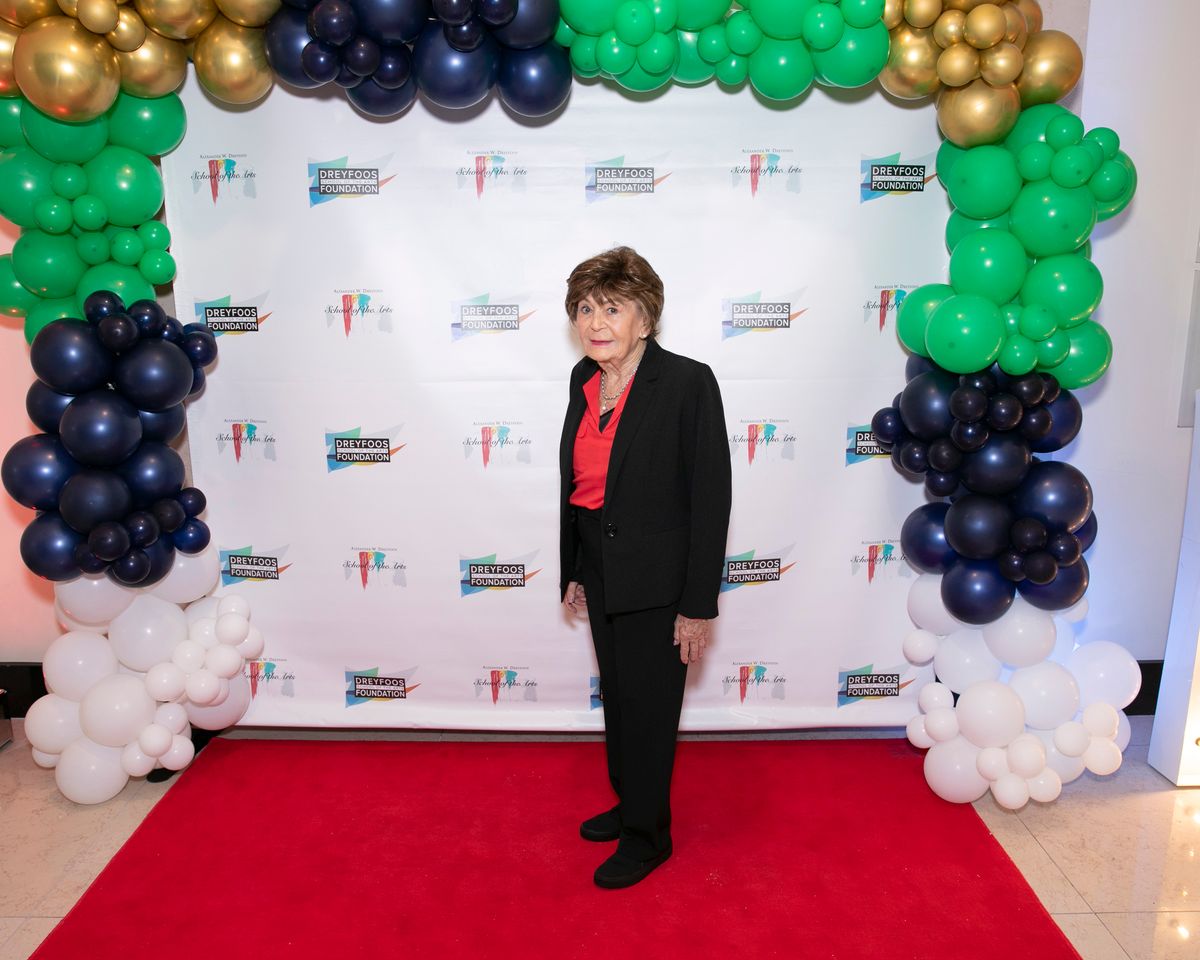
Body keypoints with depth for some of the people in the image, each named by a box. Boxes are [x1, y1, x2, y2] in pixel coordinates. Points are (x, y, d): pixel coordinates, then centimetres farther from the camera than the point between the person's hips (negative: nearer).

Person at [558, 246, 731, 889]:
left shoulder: (688, 383, -18)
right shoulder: (584, 379, 3)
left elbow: (711, 498, -17)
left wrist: (698, 605, -17)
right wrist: (573, 571, 14)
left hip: (656, 583, -6)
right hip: (601, 575, 7)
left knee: (648, 706, 8)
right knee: (617, 698, 20)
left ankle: (647, 835, 29)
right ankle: (630, 804, 43)